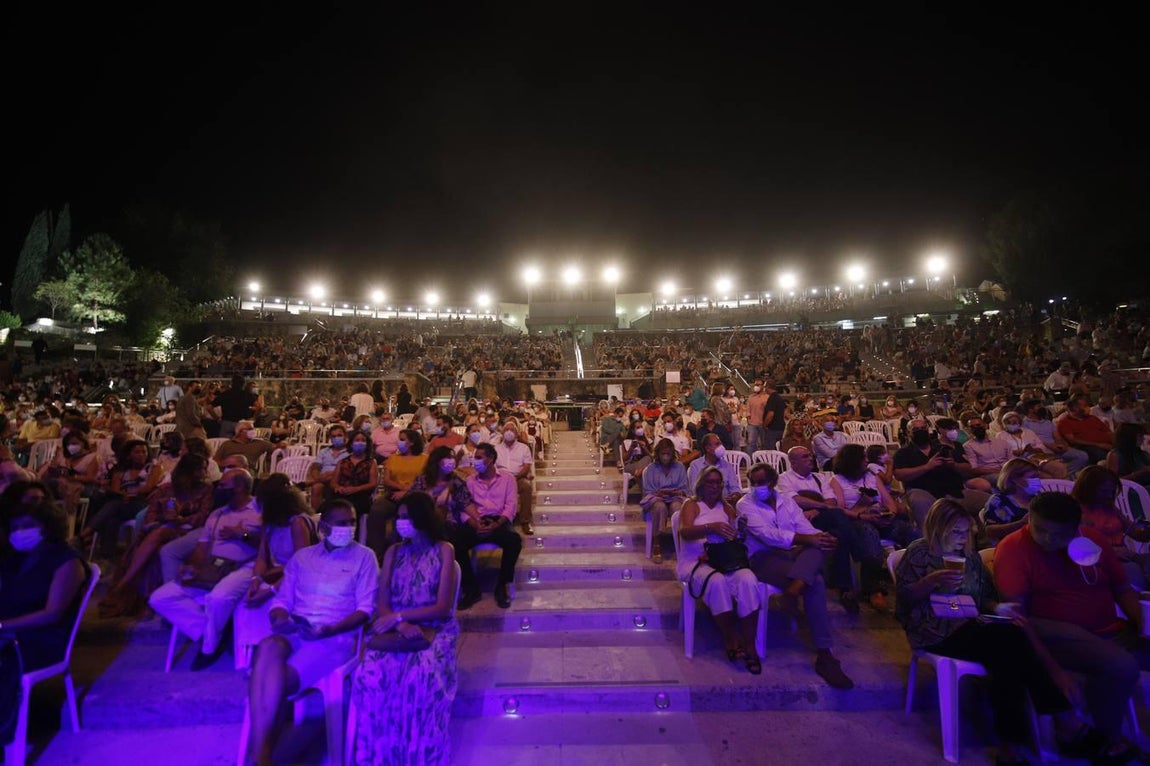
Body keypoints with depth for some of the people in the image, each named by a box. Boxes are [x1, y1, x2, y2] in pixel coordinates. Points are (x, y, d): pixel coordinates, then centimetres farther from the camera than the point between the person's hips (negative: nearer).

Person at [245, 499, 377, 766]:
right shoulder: (301, 556, 18)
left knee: (280, 680, -29)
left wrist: (330, 630, -17)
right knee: (268, 648, -33)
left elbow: (366, 608, -2)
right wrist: (279, 619, -11)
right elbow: (282, 599, 14)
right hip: (292, 633, 3)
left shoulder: (364, 556, 4)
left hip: (336, 636, -3)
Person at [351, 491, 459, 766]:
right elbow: (381, 604, 6)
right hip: (394, 628, 3)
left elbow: (442, 607, -5)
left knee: (421, 678, -33)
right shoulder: (393, 552, 12)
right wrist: (401, 625, -14)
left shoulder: (444, 550, 1)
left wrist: (398, 616, -13)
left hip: (433, 629, -3)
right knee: (370, 675, -28)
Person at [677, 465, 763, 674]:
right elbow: (685, 532, -14)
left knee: (748, 579, -29)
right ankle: (731, 640, -19)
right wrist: (711, 527, -31)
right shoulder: (692, 505, 6)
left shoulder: (727, 508, 20)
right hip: (695, 562, -3)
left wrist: (740, 531, -13)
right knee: (717, 581, -36)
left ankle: (749, 646, -22)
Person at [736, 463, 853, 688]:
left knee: (817, 546, -29)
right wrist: (805, 539, -25)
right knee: (815, 582, -27)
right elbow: (766, 534, -15)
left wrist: (822, 537, -21)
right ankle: (824, 654, -23)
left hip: (790, 553, 5)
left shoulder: (787, 502, 18)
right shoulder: (745, 504, 1)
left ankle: (792, 591, -43)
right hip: (763, 558, -5)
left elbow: (806, 529, 4)